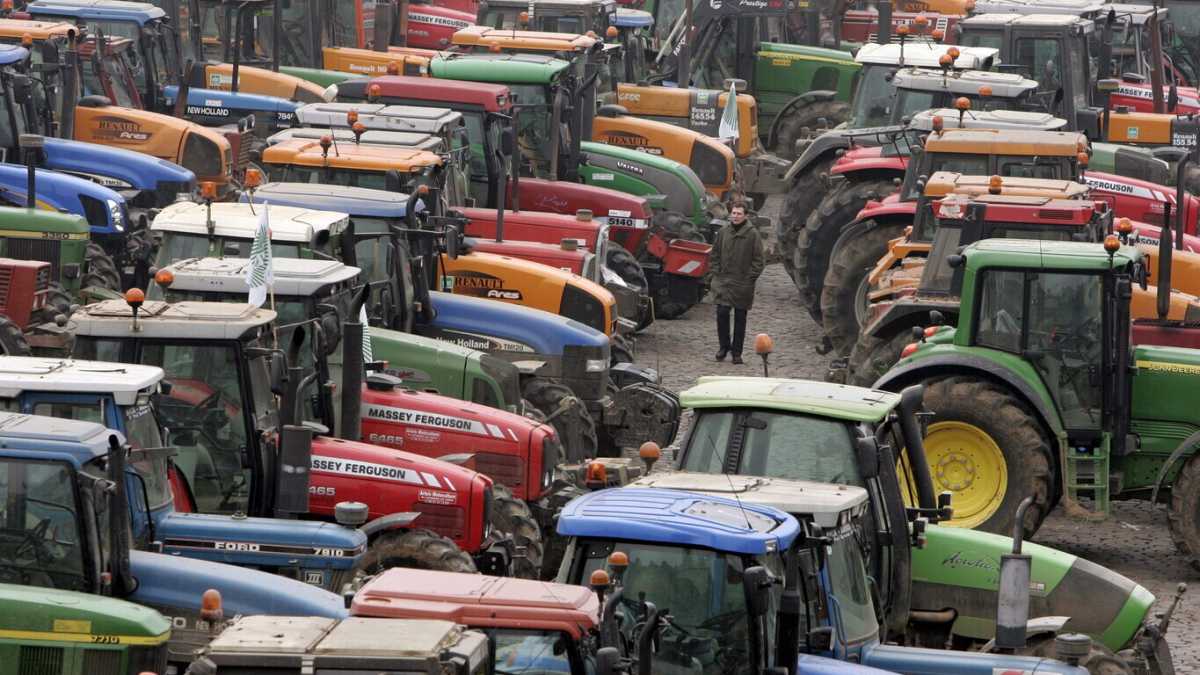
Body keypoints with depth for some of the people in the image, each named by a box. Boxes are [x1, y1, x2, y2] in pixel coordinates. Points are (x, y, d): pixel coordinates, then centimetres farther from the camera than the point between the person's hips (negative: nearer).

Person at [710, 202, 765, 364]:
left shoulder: (752, 234, -6)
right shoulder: (723, 232, 4)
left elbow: (759, 259, -2)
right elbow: (714, 254, 14)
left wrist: (750, 277, -8)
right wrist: (716, 271, 5)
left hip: (743, 283, -2)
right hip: (723, 281, 2)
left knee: (740, 318, 5)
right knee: (722, 313, -6)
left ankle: (737, 351, 13)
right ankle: (724, 346, 12)